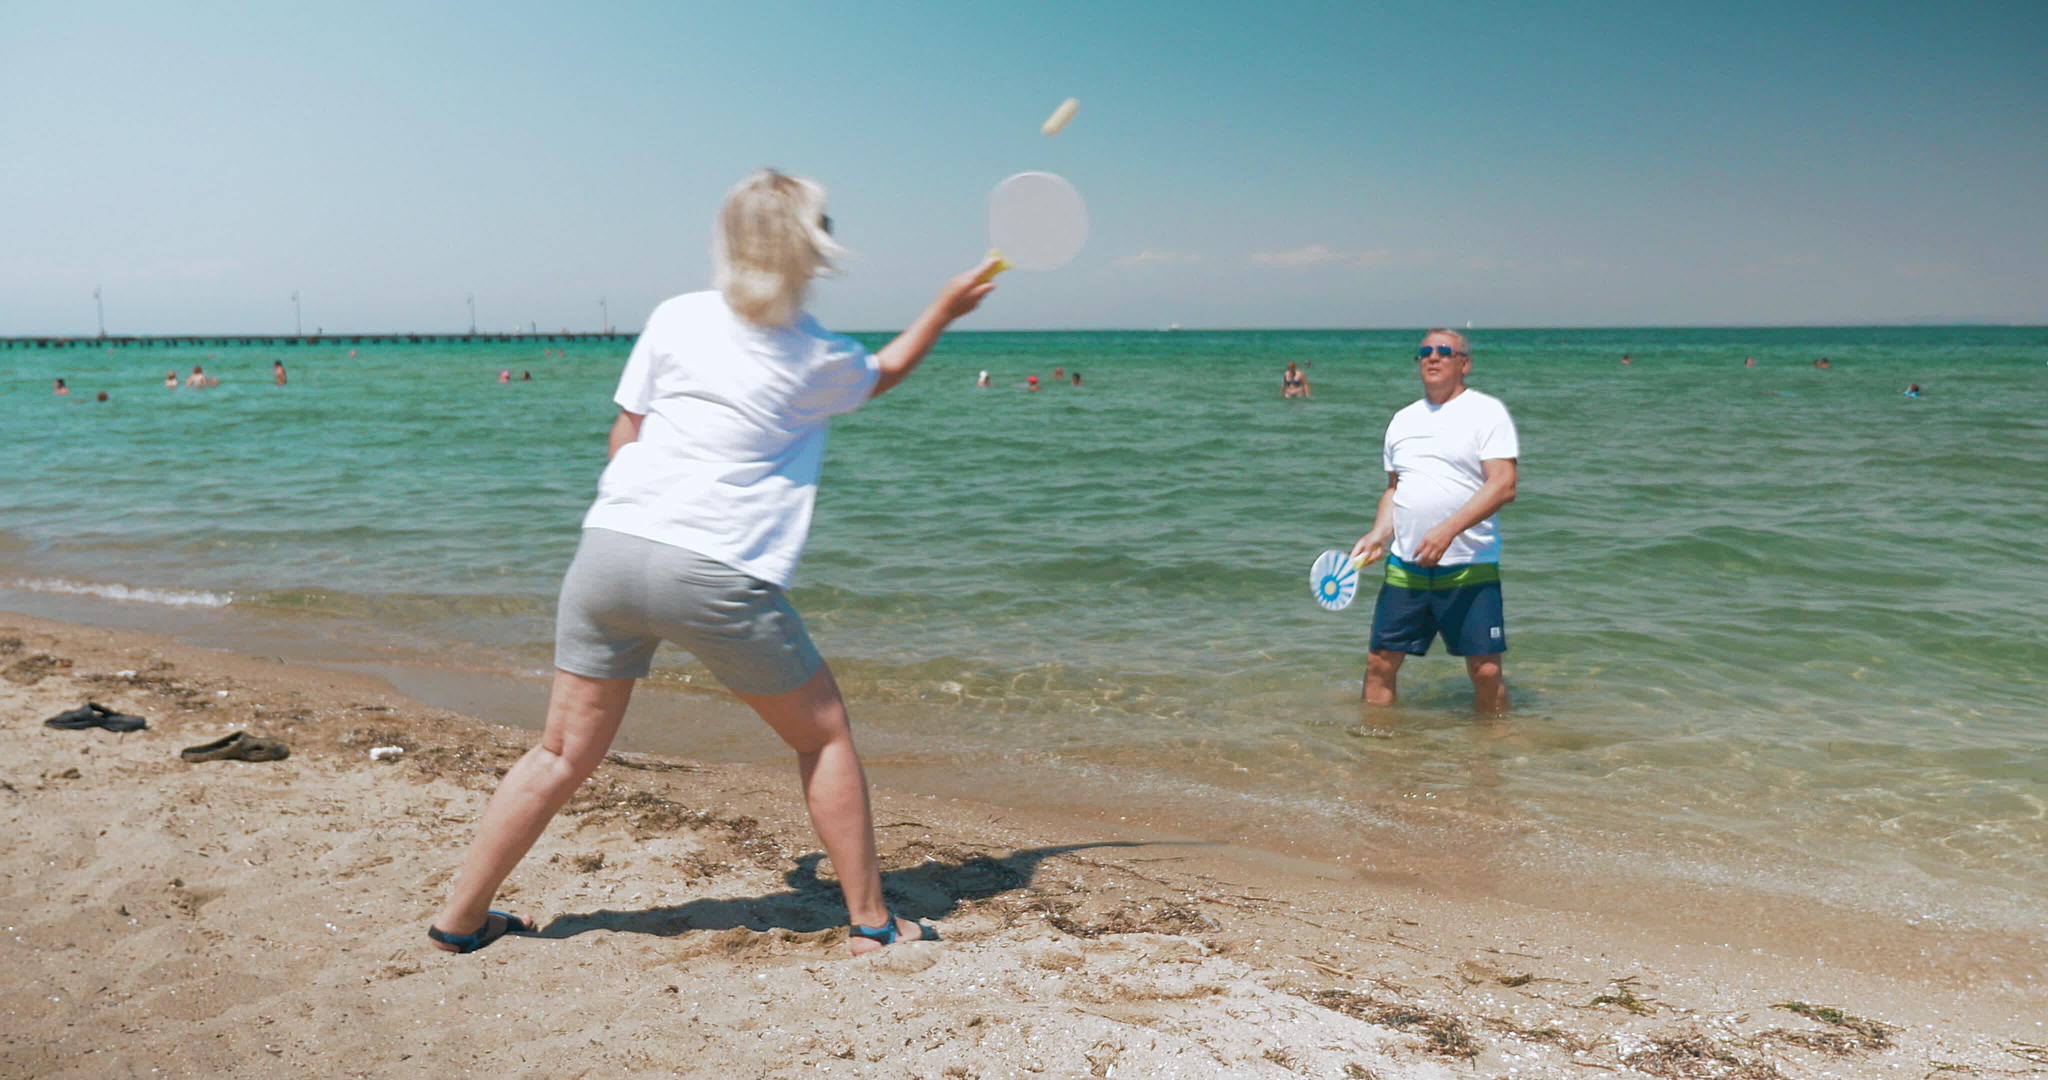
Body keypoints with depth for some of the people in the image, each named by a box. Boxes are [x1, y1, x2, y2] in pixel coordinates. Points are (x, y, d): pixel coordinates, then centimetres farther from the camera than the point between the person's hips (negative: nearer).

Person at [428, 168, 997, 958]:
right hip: (717, 572, -3)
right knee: (824, 736, 15)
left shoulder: (676, 318, 8)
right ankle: (870, 921, 20)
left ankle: (460, 917, 23)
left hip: (610, 544, 4)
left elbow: (623, 438, 11)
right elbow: (887, 372, 29)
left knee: (563, 752, 15)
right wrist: (947, 308, 42)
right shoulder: (820, 359, 5)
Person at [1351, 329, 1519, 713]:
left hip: (1469, 567, -5)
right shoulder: (1403, 420, 16)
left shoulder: (1487, 412, -3)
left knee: (1486, 670, -2)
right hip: (1405, 564, 5)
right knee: (1380, 662, 4)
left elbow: (1503, 486, -13)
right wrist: (1378, 534, 5)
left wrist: (1448, 530, -23)